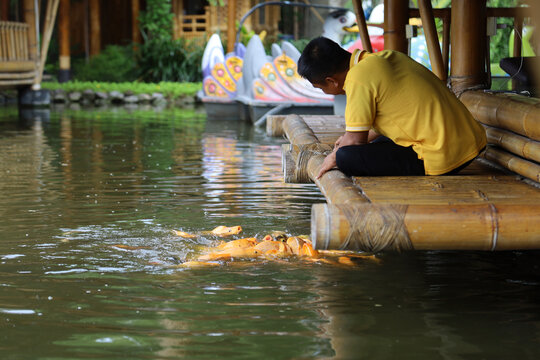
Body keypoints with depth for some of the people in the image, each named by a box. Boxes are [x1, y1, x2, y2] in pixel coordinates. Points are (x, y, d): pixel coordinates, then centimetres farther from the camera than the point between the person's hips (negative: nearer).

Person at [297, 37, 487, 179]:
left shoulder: (359, 78, -13)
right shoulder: (385, 56, 13)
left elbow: (356, 140, -10)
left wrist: (334, 159, 12)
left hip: (442, 160, -9)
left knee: (346, 157, -13)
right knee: (379, 143, 30)